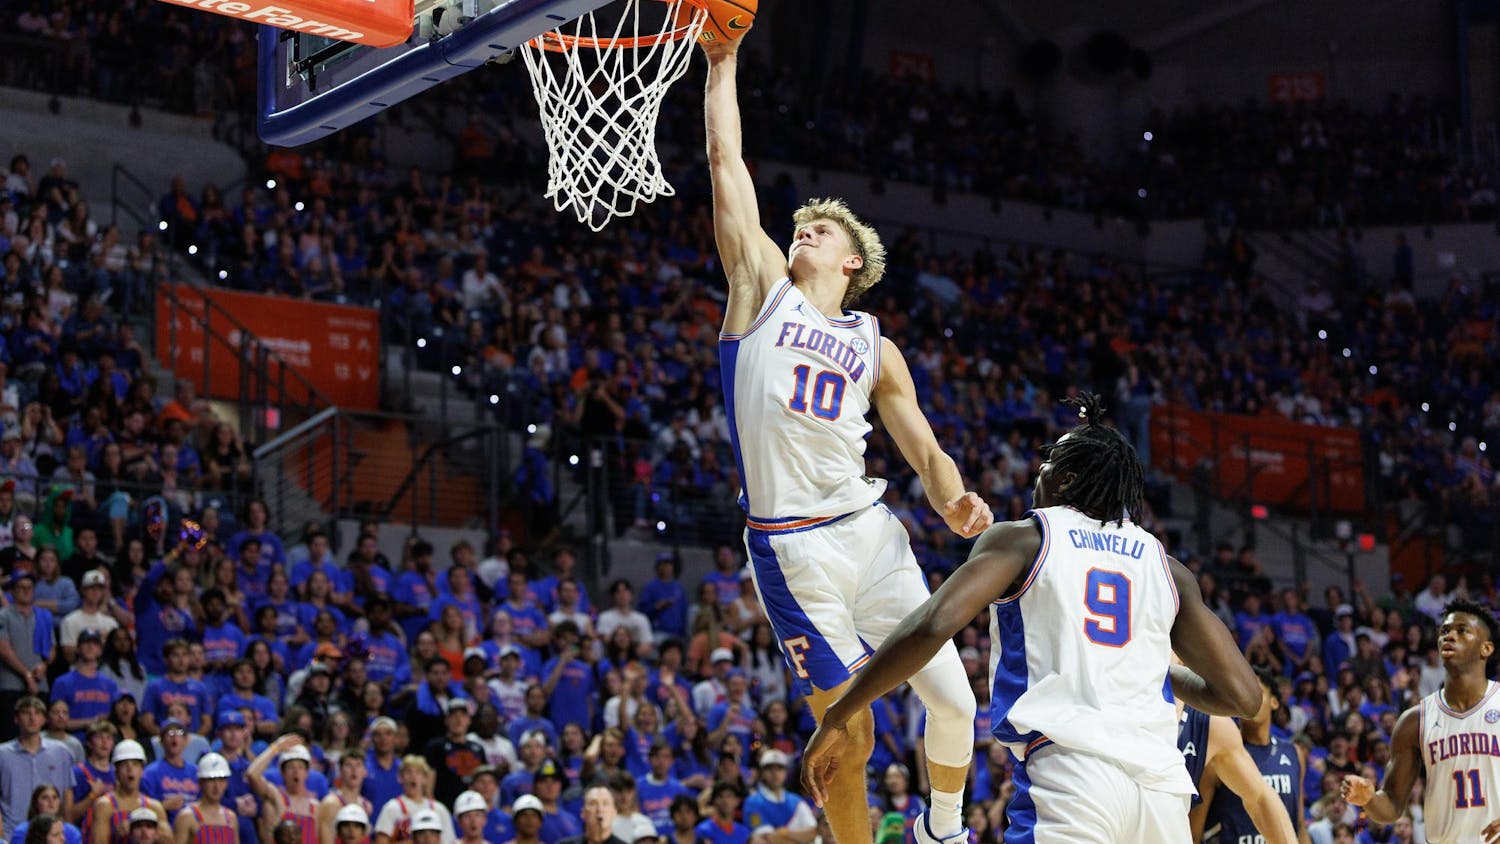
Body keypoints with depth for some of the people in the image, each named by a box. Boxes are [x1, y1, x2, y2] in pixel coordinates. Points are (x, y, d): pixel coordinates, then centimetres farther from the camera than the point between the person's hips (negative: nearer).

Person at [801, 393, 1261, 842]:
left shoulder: (1021, 538, 8)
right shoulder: (1165, 567, 18)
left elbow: (933, 626, -9)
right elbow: (1243, 696, 16)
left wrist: (836, 719, -2)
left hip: (1068, 774, -5)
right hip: (1162, 784, 5)